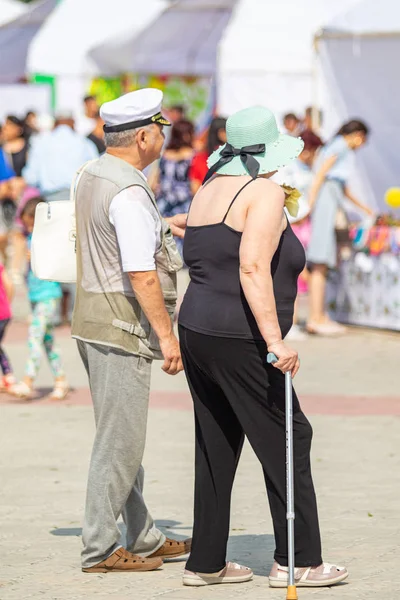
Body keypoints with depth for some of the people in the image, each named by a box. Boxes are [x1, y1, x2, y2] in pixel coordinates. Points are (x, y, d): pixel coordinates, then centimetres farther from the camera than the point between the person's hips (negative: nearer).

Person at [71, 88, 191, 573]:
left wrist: (161, 227, 27)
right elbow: (141, 274, -23)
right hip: (121, 329, -10)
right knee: (119, 442, -3)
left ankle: (143, 538, 25)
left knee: (123, 440, 16)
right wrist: (166, 334, -18)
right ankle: (100, 548, 2)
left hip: (92, 321, 10)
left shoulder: (91, 176, 9)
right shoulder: (129, 192, -20)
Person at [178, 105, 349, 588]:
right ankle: (296, 561, 3)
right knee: (286, 442, 1)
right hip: (239, 339, -8)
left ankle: (205, 562, 15)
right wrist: (275, 340, -25)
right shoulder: (265, 192, -11)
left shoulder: (209, 188, 14)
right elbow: (253, 268, -22)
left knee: (216, 448, 13)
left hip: (196, 330, 8)